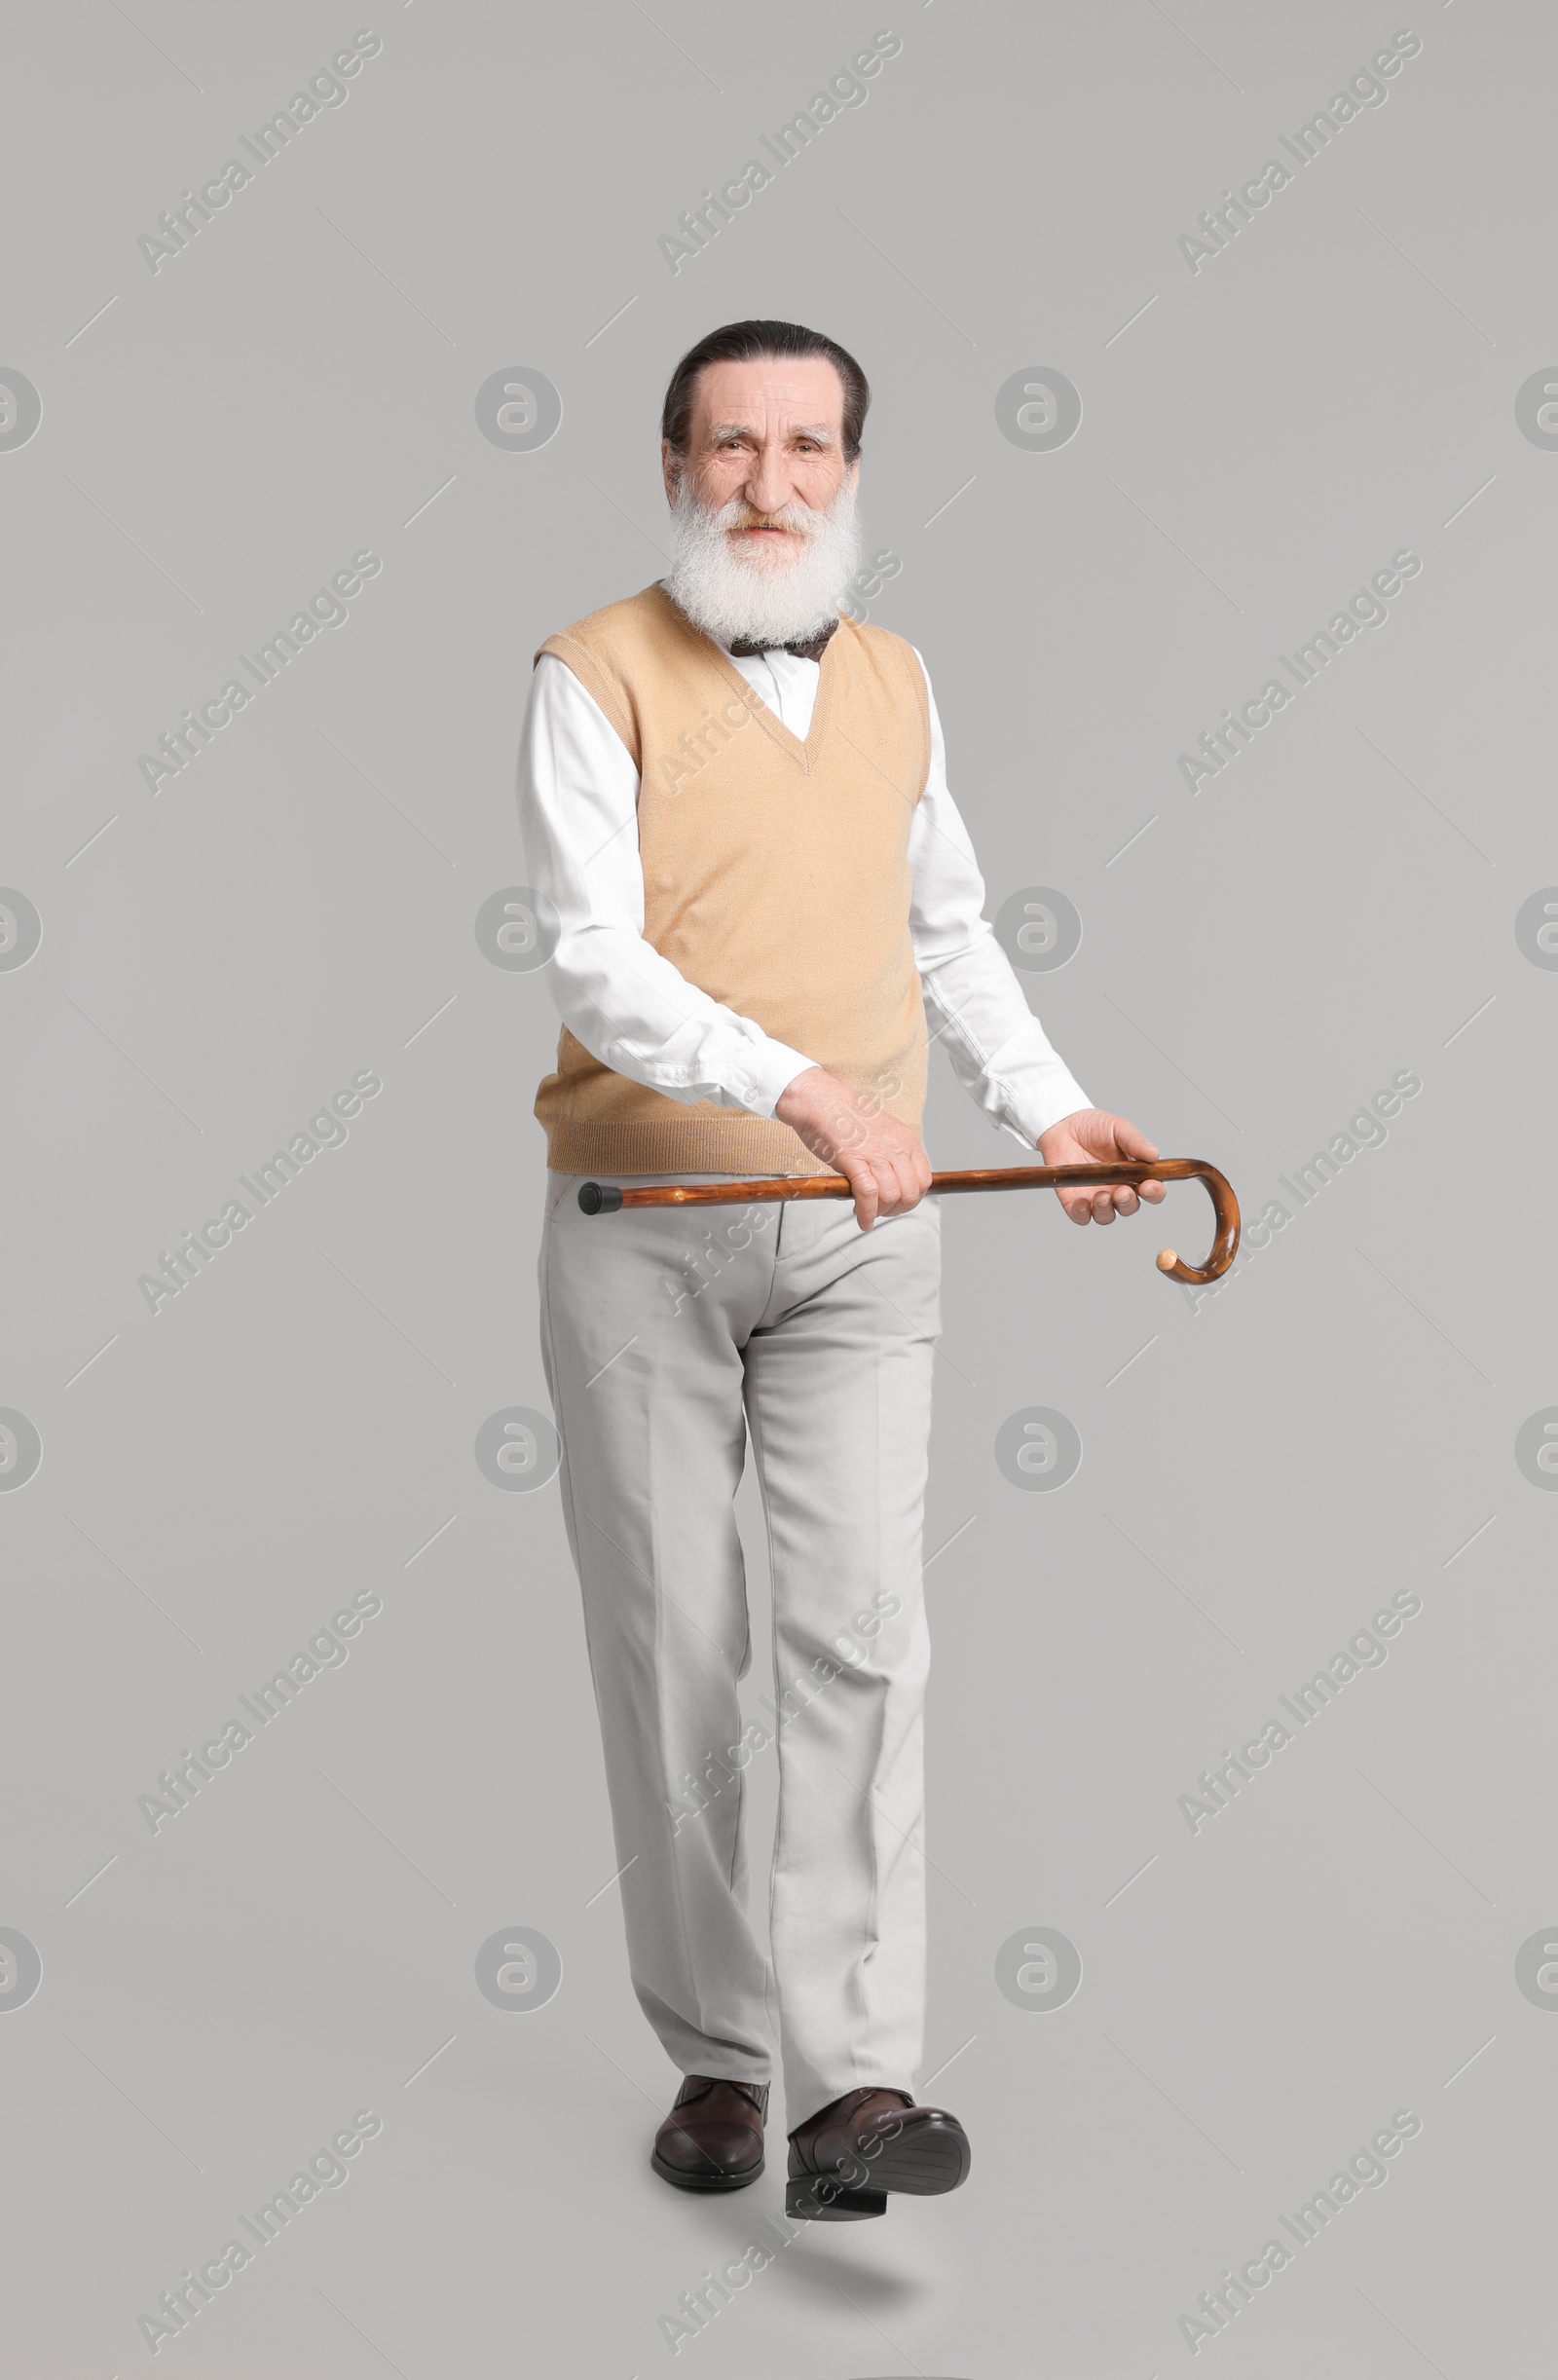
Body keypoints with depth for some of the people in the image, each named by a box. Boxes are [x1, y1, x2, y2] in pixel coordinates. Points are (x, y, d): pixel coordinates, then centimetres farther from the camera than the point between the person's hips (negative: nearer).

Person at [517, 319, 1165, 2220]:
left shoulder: (897, 683, 12)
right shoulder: (600, 677, -6)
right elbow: (597, 966, -17)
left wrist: (1047, 1107, 11)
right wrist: (804, 1089, -29)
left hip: (860, 1234, 3)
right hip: (643, 1228, -3)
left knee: (860, 1629, -8)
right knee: (672, 1651, 4)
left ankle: (855, 2086, -7)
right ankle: (715, 2057, 18)